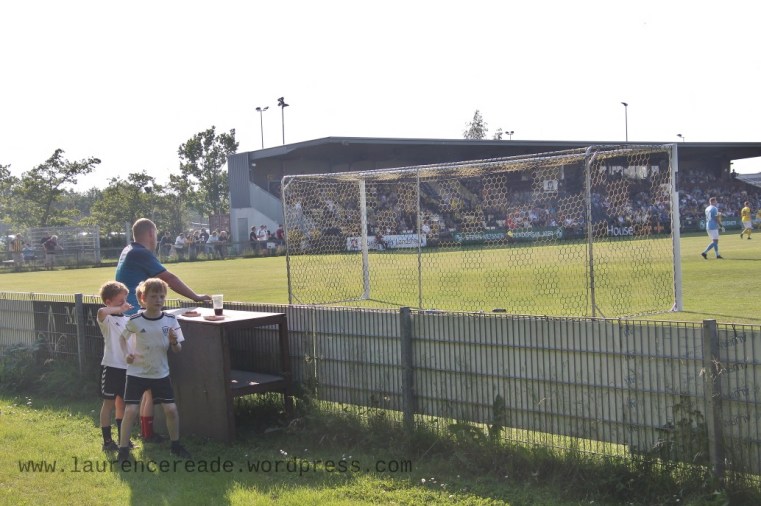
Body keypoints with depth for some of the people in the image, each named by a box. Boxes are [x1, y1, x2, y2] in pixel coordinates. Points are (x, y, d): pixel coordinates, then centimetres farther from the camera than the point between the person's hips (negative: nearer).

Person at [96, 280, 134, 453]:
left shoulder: (127, 320, 11)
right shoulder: (108, 320, -9)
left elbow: (135, 342, 19)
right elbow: (101, 312, -34)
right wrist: (119, 309, -21)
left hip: (126, 366, 6)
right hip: (111, 366, -6)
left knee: (121, 402, 15)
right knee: (109, 403, 1)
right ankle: (107, 441, 7)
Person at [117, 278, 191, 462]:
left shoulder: (170, 320, -8)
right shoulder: (135, 321, -12)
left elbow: (178, 350, -2)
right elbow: (122, 337, 7)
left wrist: (174, 342, -24)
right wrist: (126, 353, -10)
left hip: (161, 373, 2)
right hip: (137, 373, -2)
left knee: (171, 409, 0)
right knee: (131, 410, -6)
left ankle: (175, 445, 21)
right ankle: (123, 450, 7)